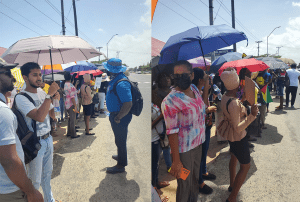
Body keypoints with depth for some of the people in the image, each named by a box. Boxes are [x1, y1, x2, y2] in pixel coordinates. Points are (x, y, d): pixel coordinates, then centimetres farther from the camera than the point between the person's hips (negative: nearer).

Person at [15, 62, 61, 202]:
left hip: (48, 139, 7)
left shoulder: (42, 92, 3)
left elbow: (53, 115, 7)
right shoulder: (21, 97, -18)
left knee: (47, 173, 23)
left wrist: (56, 99, -9)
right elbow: (39, 117, -31)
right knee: (35, 180, 9)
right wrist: (49, 95, -29)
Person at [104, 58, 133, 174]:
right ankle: (121, 156, 47)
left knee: (120, 140, 5)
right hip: (115, 114, 10)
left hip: (120, 117, -10)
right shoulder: (115, 80, 5)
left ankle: (121, 165, 21)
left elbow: (128, 104, -33)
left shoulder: (121, 84, -28)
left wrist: (118, 118, -25)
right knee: (119, 139, 26)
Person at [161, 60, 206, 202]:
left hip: (198, 144, 7)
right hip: (184, 150, -7)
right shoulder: (170, 100, -24)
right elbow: (172, 132, -22)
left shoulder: (194, 88, -1)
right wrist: (176, 161, -20)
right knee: (185, 186, 12)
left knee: (195, 179, 26)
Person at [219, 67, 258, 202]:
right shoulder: (234, 103, -33)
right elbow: (238, 128, -29)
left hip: (230, 135, 10)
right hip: (238, 137, -9)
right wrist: (252, 115, -32)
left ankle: (232, 185, 48)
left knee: (234, 158, 28)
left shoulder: (225, 96, -5)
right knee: (245, 166, 4)